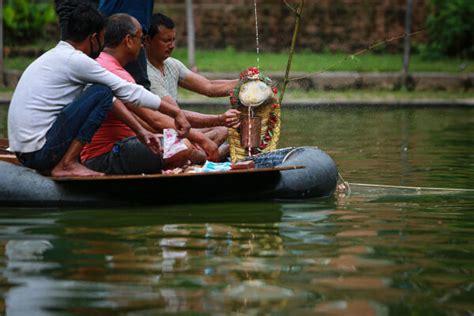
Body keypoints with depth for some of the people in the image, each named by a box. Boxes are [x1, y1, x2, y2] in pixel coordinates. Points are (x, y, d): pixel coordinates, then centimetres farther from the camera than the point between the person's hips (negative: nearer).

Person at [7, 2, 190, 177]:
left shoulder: (55, 56, 18)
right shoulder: (74, 60, -11)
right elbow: (128, 91, -7)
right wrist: (176, 112, 1)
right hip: (40, 151, -9)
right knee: (101, 92, -8)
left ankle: (50, 165, 14)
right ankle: (66, 165, -9)